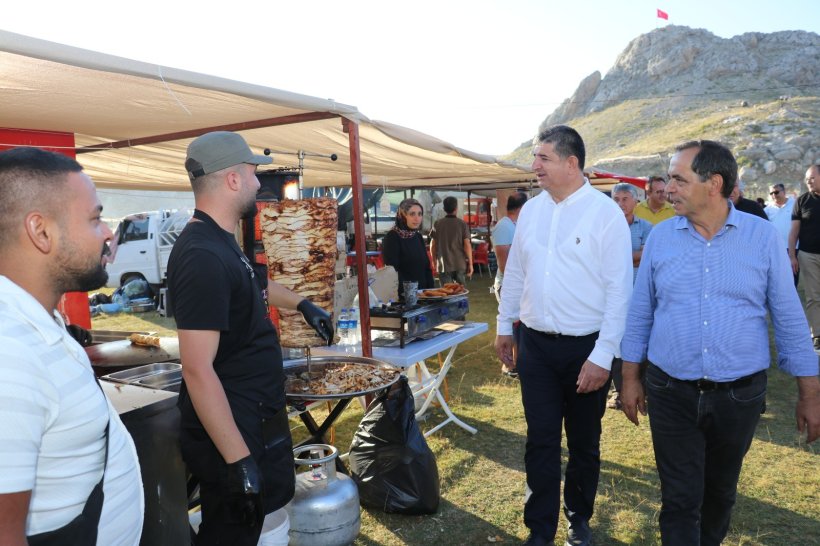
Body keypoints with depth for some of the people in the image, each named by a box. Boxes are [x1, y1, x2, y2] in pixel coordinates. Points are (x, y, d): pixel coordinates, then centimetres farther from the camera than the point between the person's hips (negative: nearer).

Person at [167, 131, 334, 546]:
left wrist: (301, 304, 31)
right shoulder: (203, 256, -25)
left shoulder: (221, 242, 7)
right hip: (231, 432, -10)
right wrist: (238, 460, -27)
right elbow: (198, 370, -28)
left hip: (255, 418, 10)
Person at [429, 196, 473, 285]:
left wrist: (434, 261, 18)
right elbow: (467, 245, -8)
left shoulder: (437, 225, 0)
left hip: (443, 265, 0)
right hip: (460, 264, 0)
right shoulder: (462, 224, -5)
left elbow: (433, 245, 3)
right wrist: (470, 264, -3)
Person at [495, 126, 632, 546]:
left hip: (585, 348, -3)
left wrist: (602, 356, -16)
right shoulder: (530, 209, 4)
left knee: (584, 442, 16)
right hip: (535, 344, 3)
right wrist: (504, 326, 14)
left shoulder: (606, 213, -11)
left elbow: (619, 290, -13)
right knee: (541, 441, 10)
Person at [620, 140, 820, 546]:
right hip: (671, 394, 0)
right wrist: (630, 379, 4)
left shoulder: (763, 236, -5)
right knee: (680, 498, 5)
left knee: (720, 492, 20)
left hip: (739, 395, 1)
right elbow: (640, 313, 3)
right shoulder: (660, 237, -3)